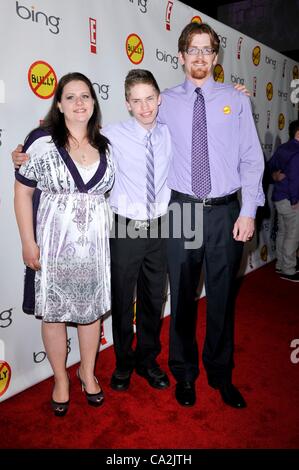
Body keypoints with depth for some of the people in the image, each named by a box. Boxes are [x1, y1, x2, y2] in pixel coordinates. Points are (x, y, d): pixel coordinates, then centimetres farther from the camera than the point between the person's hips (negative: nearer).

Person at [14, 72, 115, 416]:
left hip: (95, 243, 3)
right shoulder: (41, 140, -5)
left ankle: (88, 371, 37)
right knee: (54, 312, 10)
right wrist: (28, 242, -9)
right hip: (53, 242, -3)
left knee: (92, 308, 14)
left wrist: (111, 238, 6)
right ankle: (60, 378, 33)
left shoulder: (105, 145, 6)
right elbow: (22, 193, -4)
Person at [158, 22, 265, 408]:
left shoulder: (236, 101, 5)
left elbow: (251, 159, 2)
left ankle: (221, 374, 31)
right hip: (181, 210, 0)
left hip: (225, 212, 0)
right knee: (182, 296, 10)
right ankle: (184, 373, 31)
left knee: (222, 297, 10)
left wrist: (248, 212, -5)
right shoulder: (166, 102, 5)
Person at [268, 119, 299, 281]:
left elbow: (270, 164, 18)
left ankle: (281, 265, 28)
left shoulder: (282, 148, 9)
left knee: (282, 232, 17)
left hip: (279, 197, 10)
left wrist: (275, 174, 3)